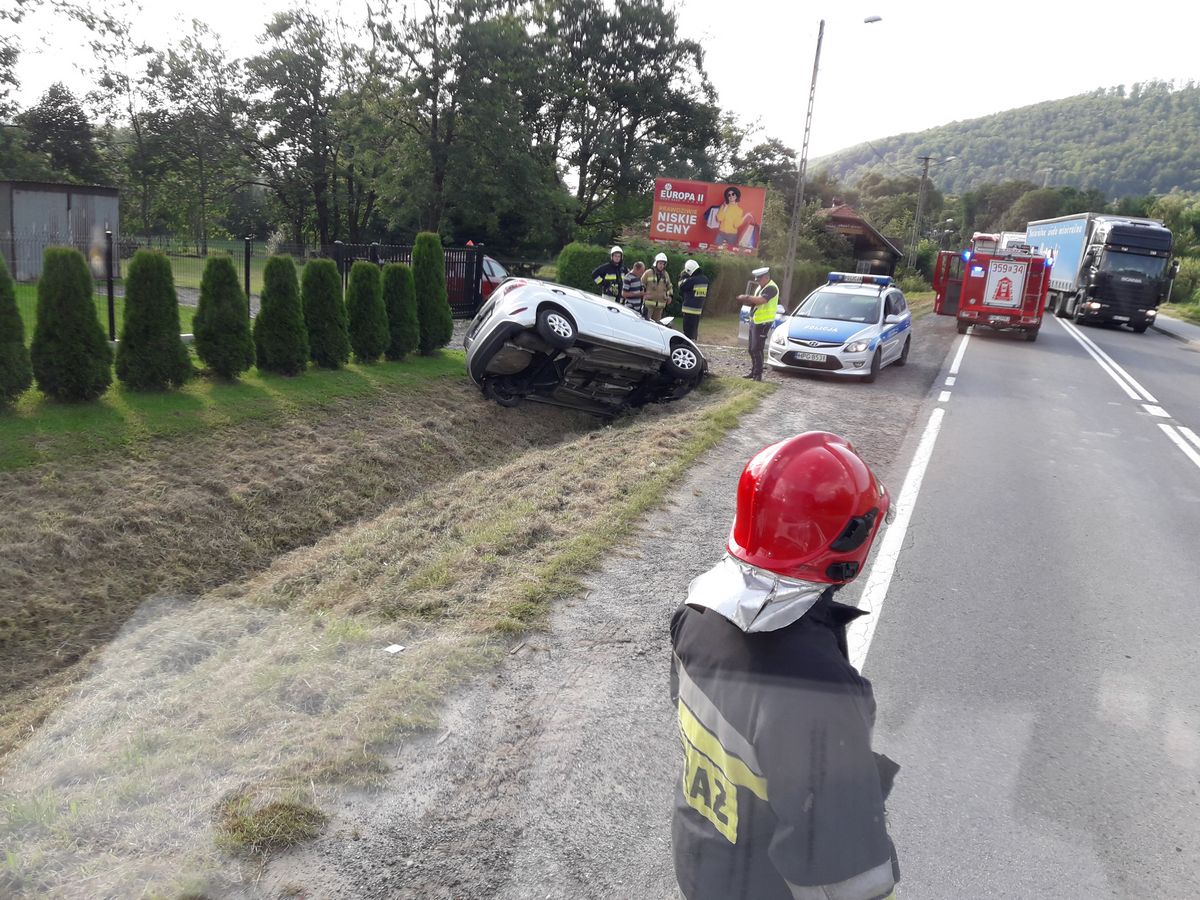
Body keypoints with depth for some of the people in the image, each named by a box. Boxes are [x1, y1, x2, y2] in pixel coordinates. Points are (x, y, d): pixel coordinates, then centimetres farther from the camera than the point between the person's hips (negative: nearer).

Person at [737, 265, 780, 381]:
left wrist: (747, 297, -21)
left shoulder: (771, 288, -14)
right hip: (754, 321, 9)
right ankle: (753, 371, 22)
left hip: (763, 323, -9)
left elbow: (761, 300, -30)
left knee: (757, 349, -10)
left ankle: (758, 374, -5)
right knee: (752, 349, 13)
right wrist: (746, 301, -2)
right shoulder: (759, 288, 16)